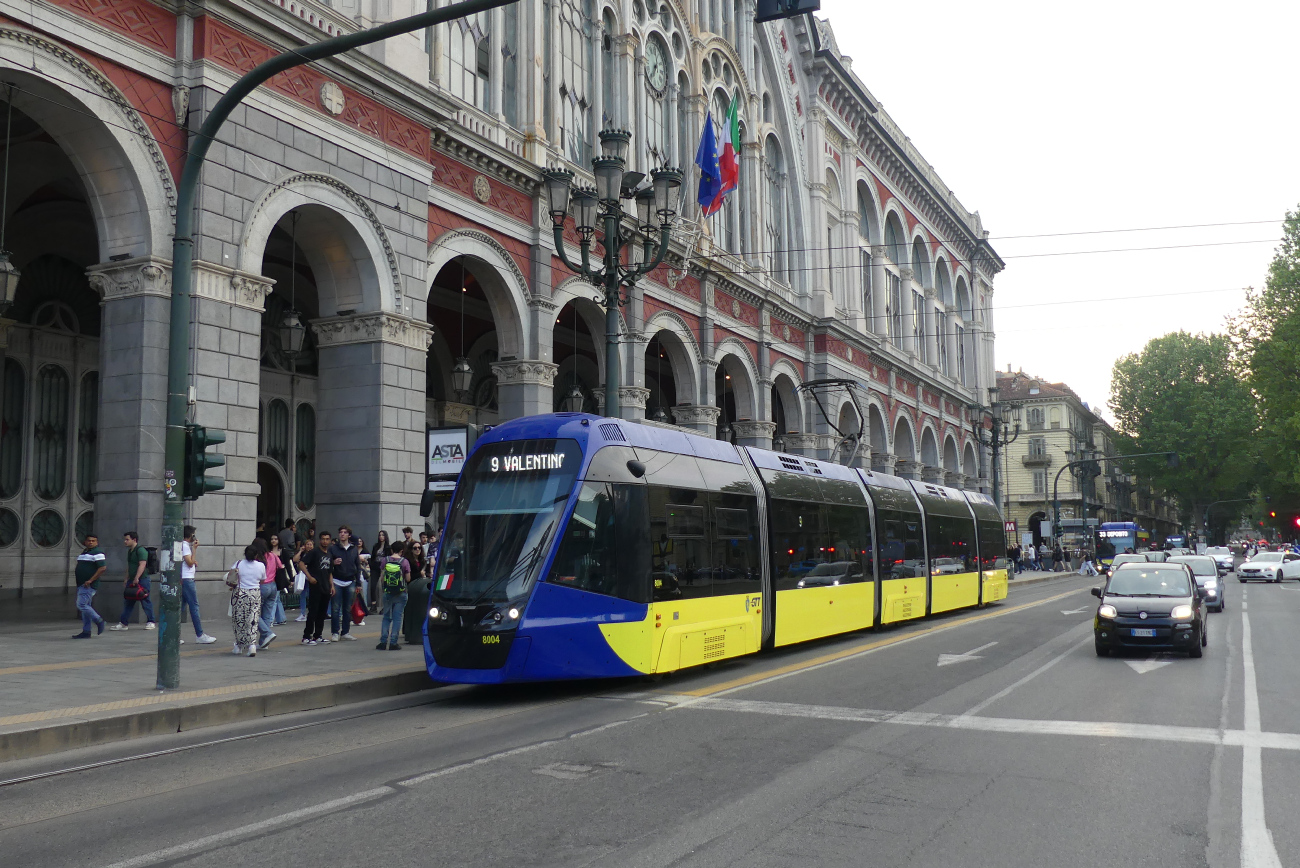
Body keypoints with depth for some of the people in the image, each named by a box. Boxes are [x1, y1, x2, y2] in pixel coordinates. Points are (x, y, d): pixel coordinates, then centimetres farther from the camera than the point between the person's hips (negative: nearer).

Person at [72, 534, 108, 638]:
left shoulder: (97, 552, -11)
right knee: (85, 607, 9)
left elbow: (102, 568, -20)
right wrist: (76, 572, 13)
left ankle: (99, 621, -5)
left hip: (89, 585, -9)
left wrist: (90, 580, -21)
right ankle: (86, 632, 12)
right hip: (81, 585, 9)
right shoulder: (84, 552, 19)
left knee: (81, 605, -16)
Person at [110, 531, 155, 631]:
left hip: (142, 579, -9)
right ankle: (123, 623, 9)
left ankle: (151, 622, 5)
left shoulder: (141, 550, -13)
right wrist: (127, 579, 22)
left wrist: (136, 578, -29)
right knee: (128, 602, 7)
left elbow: (142, 565, -22)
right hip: (132, 580, 9)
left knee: (145, 602, -3)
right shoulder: (130, 551, 17)